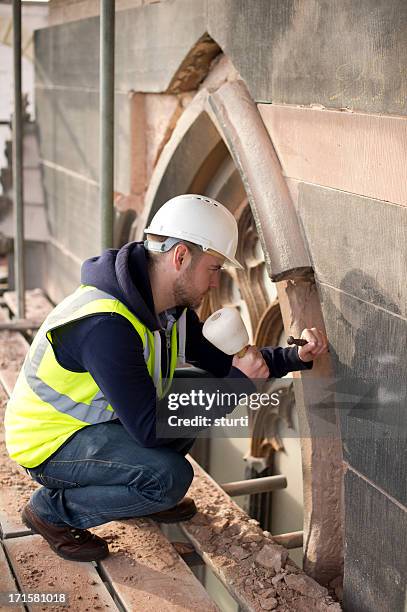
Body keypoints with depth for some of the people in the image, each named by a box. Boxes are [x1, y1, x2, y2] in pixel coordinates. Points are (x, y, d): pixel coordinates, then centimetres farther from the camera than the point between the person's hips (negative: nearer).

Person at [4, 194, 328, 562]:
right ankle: (53, 510, -5)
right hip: (51, 443, -9)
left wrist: (296, 358, -4)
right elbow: (149, 430, -32)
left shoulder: (172, 306, -5)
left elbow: (220, 359, 9)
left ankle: (145, 495, 18)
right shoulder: (106, 325, -35)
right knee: (171, 477, -26)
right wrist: (238, 383, -28)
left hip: (99, 418, 9)